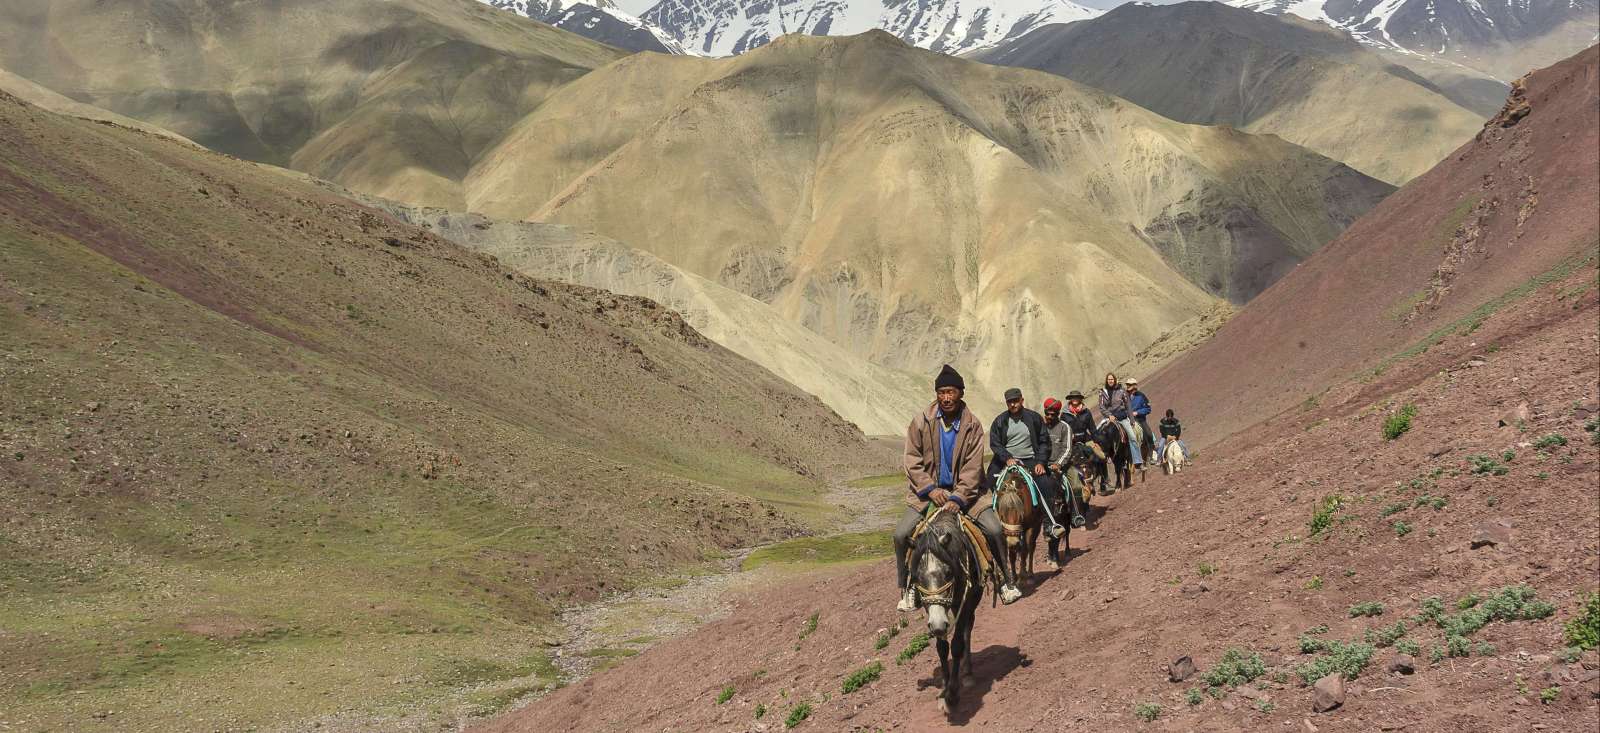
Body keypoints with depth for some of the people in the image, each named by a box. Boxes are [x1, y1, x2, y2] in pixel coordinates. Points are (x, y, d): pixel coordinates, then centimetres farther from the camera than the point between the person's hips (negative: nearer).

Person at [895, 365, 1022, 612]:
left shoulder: (972, 425, -6)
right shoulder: (921, 421, -6)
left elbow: (973, 467, -9)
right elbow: (911, 460, -3)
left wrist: (958, 498, -21)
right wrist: (930, 489, -15)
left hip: (963, 489, 0)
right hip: (927, 489, 0)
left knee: (994, 529, -16)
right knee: (901, 534, -17)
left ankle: (1006, 582, 6)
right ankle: (907, 589, 3)